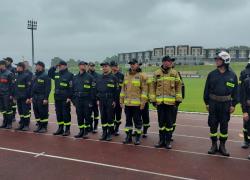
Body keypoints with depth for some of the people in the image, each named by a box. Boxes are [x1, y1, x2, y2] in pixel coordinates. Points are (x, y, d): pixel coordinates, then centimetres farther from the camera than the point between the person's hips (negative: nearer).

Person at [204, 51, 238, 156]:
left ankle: (222, 146, 22)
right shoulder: (212, 74, 1)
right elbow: (207, 89, 5)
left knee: (224, 125, 8)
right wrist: (207, 102, 3)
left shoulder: (232, 75, -1)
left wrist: (233, 104, -2)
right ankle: (214, 145, 21)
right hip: (213, 103, 1)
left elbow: (235, 91, 3)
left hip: (226, 104, -1)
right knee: (213, 125, 7)